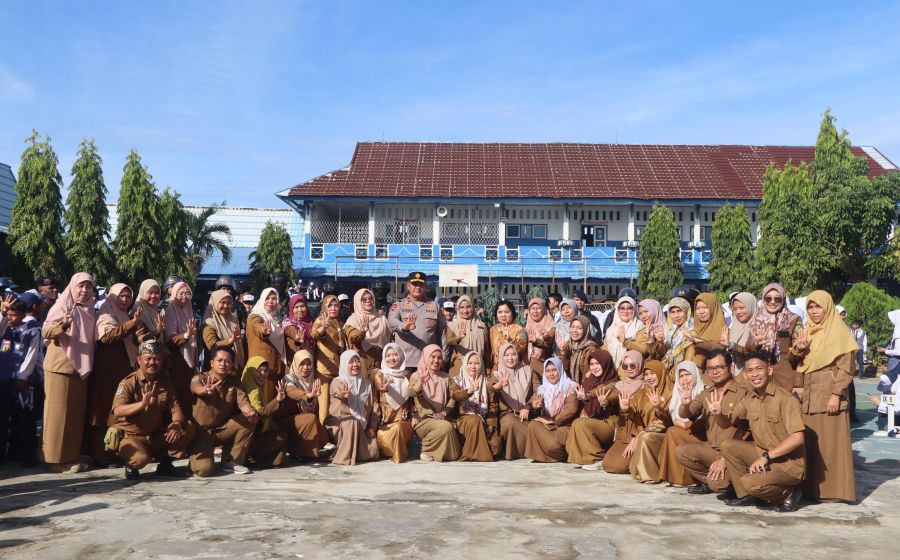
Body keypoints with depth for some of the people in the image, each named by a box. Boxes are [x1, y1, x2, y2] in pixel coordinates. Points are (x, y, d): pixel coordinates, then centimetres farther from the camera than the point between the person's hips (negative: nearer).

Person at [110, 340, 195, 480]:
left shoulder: (165, 383, 5)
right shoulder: (128, 383, -11)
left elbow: (176, 410, -1)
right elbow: (117, 411, -25)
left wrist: (176, 424, -24)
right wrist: (142, 404, -41)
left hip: (156, 436, 5)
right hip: (130, 436, -5)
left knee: (189, 427, -13)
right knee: (140, 458, -36)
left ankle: (165, 462, 2)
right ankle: (131, 466, 3)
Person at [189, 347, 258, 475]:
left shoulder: (234, 381, 2)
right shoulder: (200, 378, -11)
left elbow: (243, 402, -11)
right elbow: (196, 388, -35)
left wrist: (251, 412, -36)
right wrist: (206, 390, -61)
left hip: (223, 429, 4)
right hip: (201, 432, -4)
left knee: (250, 420, -20)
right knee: (203, 470, -25)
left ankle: (231, 460, -4)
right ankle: (199, 458, 14)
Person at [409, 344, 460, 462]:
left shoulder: (445, 377, 14)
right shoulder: (416, 376, 1)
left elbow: (451, 398, 10)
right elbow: (412, 393, -20)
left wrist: (443, 413, -9)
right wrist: (421, 381, -41)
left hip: (440, 418, 4)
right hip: (423, 419, -4)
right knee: (446, 427, -30)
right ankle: (426, 451, -9)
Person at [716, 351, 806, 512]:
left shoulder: (785, 399, -18)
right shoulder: (748, 398, 3)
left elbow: (797, 438, -25)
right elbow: (727, 422, 10)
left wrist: (766, 456, -26)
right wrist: (717, 414, -14)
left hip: (789, 463, -7)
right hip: (763, 454, 7)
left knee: (750, 482, -28)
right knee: (728, 446, -8)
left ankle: (787, 494, 1)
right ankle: (745, 495, 6)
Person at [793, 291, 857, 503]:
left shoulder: (839, 332, -4)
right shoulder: (806, 334, 14)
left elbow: (844, 367, -10)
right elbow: (799, 366, 16)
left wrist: (836, 394, -18)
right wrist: (798, 350, -5)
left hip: (828, 396, -6)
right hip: (808, 397, 6)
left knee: (830, 443, -3)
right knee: (810, 443, 7)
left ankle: (834, 487, 4)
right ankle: (812, 486, 13)